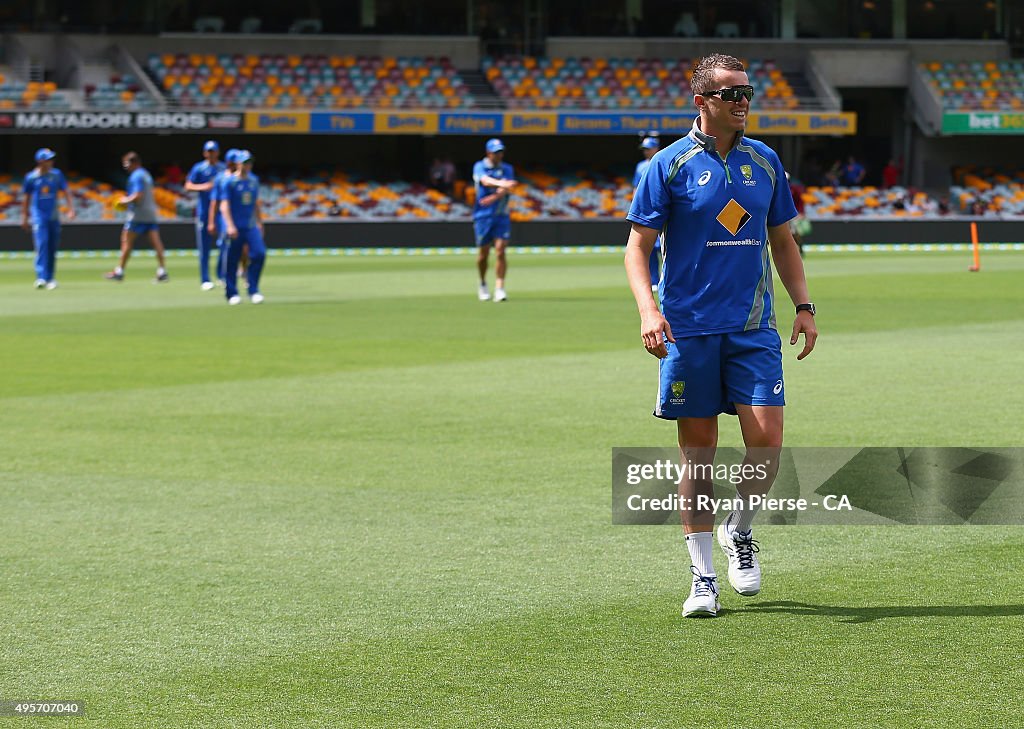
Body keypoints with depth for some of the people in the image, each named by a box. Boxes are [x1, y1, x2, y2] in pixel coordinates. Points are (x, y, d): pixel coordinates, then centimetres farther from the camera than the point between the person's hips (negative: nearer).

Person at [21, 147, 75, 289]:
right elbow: (26, 198, 7)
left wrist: (71, 209, -6)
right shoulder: (31, 177, -4)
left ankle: (50, 278, 17)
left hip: (54, 216, 3)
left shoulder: (56, 174, 2)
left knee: (52, 247, 6)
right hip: (39, 216, -3)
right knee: (41, 245, -15)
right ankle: (41, 277, -21)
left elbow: (66, 192, 5)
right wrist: (24, 217, 10)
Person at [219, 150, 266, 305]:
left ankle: (253, 290, -2)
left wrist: (260, 223, 22)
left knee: (259, 253, -11)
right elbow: (224, 205, -11)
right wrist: (230, 225, -21)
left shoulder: (254, 180, 12)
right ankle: (232, 294, 10)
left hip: (251, 226, 5)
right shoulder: (229, 182, -6)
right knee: (232, 260, -1)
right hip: (235, 227, -5)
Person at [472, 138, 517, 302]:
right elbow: (486, 181, -22)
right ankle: (483, 284, 29)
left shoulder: (507, 169, 9)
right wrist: (501, 183, -42)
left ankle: (499, 288, -14)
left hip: (502, 215, 1)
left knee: (500, 251, -11)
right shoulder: (480, 167, 0)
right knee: (483, 253, 6)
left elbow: (507, 187, -9)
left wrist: (495, 197, -30)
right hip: (483, 215, -1)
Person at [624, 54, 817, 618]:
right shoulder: (670, 165, -2)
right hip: (688, 328, -3)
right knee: (697, 449, 2)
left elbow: (782, 240, 19)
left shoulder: (765, 162, 9)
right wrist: (648, 309, -18)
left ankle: (740, 531, 18)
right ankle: (702, 576, 10)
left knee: (766, 437, -10)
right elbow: (638, 246, -3)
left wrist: (803, 305, 10)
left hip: (754, 328, 3)